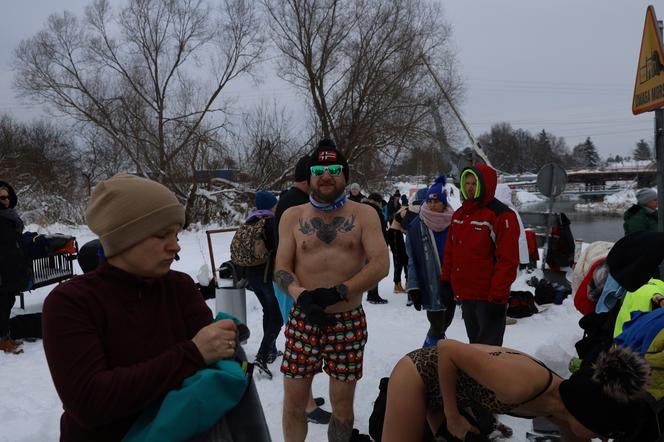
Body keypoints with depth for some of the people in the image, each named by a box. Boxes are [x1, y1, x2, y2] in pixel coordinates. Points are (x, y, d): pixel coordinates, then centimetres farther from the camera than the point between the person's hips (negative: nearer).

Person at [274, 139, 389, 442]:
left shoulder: (364, 214, 0)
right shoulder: (292, 216, 5)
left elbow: (381, 264, -10)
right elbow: (281, 268, -1)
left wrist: (336, 293, -21)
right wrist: (301, 296, -22)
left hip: (349, 321, -1)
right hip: (303, 320, 1)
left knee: (342, 404, 10)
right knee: (293, 403, 7)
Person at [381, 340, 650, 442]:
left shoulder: (565, 401, -13)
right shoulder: (521, 386, -38)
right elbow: (446, 348, -30)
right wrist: (452, 416, -20)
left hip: (445, 389, 8)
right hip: (416, 376, -7)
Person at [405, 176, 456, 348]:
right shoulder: (417, 226, -5)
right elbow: (412, 260, -3)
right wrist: (413, 288, -7)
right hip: (431, 287, -3)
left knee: (445, 323, 17)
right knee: (437, 328, -5)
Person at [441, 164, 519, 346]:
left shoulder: (502, 215, -13)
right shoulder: (459, 214, 11)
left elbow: (507, 261, -17)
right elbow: (450, 251, 18)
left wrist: (497, 297, -19)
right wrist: (446, 280, 13)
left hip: (488, 297, -7)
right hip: (465, 295, 7)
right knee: (474, 342, 20)